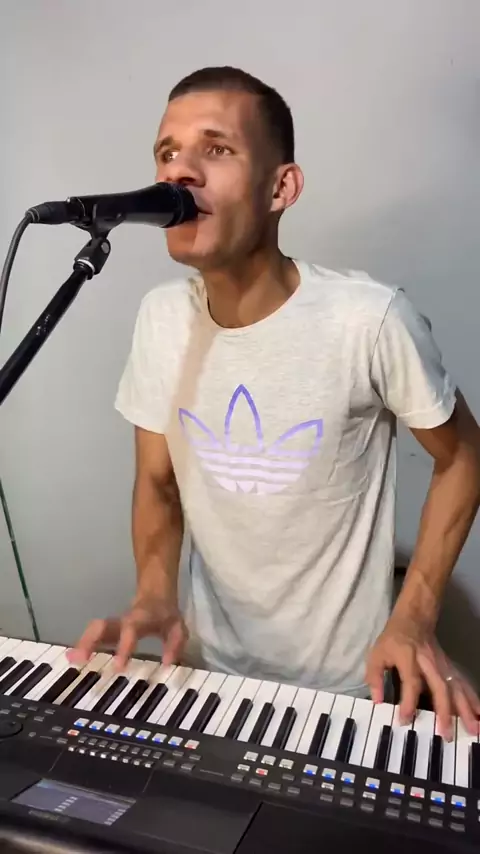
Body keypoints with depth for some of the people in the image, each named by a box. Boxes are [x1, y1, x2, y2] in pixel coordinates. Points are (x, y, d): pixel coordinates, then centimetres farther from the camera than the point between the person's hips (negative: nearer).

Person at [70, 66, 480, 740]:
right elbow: (158, 481, 1)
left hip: (340, 682, -3)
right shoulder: (161, 316, -10)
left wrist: (415, 618, -16)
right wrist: (154, 595, -16)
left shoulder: (369, 319, -24)